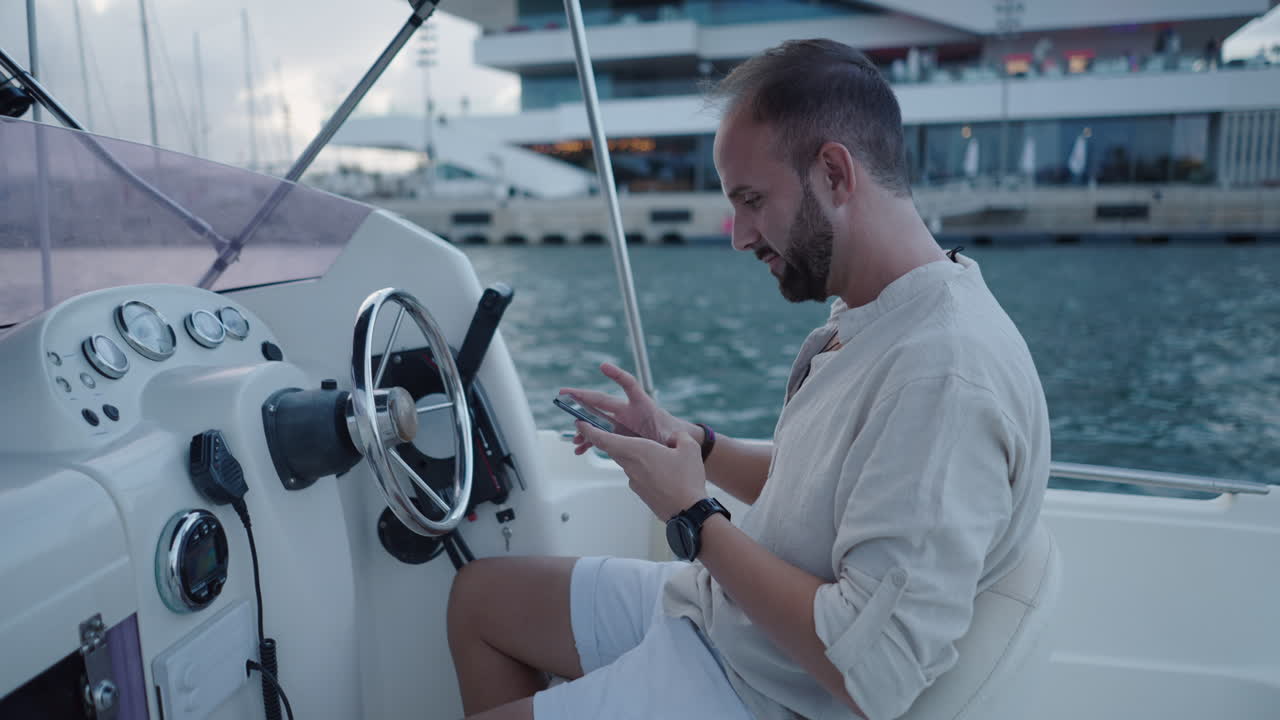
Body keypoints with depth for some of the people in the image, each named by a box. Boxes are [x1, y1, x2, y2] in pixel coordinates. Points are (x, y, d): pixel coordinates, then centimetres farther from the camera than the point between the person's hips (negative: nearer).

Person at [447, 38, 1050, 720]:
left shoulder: (948, 377, -30)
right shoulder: (867, 320, 2)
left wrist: (693, 516, -21)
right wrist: (690, 443, -1)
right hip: (714, 607, 9)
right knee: (479, 594, 17)